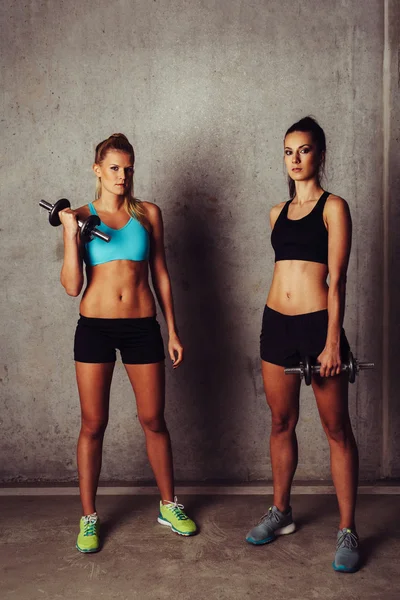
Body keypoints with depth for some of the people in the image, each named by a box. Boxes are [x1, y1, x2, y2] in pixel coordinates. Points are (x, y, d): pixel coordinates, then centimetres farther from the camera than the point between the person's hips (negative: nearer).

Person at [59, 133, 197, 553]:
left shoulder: (147, 214, 6)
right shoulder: (81, 216, 2)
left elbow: (160, 275, 10)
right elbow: (72, 286, -4)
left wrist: (173, 331, 7)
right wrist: (70, 234, -14)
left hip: (142, 326, 1)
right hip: (95, 326, -1)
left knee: (153, 420, 9)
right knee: (93, 424, 6)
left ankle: (169, 506, 28)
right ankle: (89, 517, 22)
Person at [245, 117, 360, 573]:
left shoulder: (333, 207, -3)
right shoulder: (278, 212, 13)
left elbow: (336, 278, -9)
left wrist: (333, 341, -16)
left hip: (317, 322, -5)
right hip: (276, 323, 6)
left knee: (337, 429, 3)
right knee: (281, 423, 14)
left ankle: (347, 531, 12)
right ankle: (280, 512, 29)